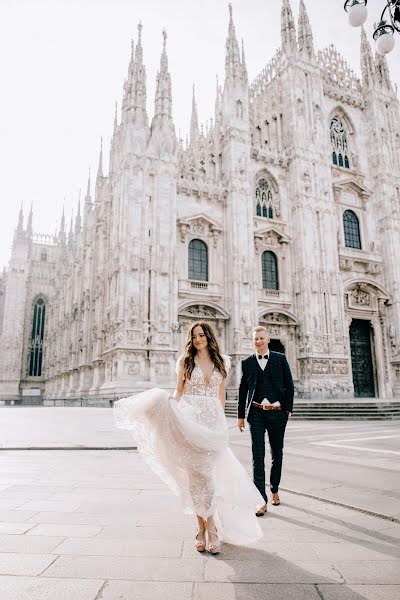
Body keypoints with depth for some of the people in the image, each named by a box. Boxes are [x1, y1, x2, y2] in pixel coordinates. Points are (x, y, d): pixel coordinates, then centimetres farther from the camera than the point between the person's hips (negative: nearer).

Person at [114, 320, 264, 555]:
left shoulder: (222, 361, 9)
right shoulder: (186, 361, 5)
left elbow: (221, 393, 15)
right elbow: (179, 390, 6)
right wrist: (171, 402, -13)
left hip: (213, 421, 1)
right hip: (191, 420, 0)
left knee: (206, 475, -5)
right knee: (196, 475, 0)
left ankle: (207, 528, 7)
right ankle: (208, 528, 11)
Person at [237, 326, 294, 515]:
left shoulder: (280, 359, 4)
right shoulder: (247, 362, 6)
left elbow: (289, 386, 4)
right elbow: (242, 390, 7)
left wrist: (288, 409, -3)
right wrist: (241, 415, 5)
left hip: (277, 413, 1)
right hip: (257, 413, -1)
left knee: (277, 455, 14)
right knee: (258, 456, -6)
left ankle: (274, 490, 33)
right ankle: (262, 500, -3)